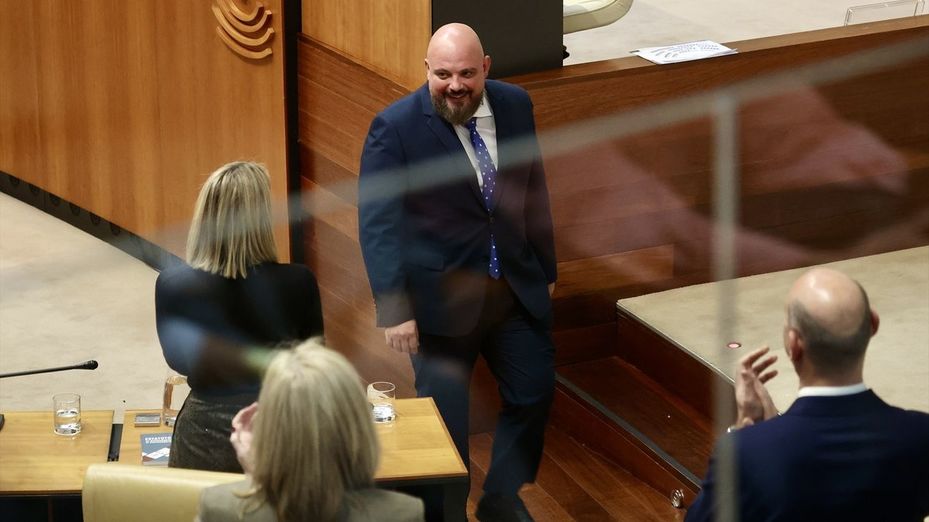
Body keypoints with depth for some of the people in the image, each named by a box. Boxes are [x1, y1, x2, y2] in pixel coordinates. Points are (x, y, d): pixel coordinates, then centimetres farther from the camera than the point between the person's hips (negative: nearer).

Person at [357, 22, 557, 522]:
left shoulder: (514, 105, -2)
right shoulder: (395, 127, -17)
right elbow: (377, 224, -18)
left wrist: (546, 269, 14)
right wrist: (393, 310, -23)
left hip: (516, 287, 5)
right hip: (441, 297, -4)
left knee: (534, 393, 12)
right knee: (444, 416, 7)